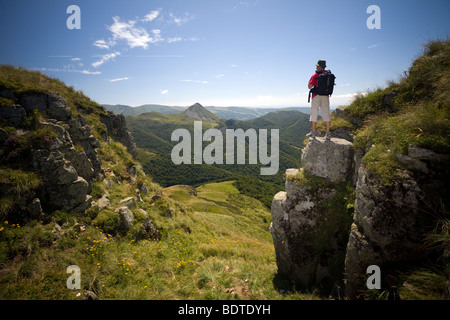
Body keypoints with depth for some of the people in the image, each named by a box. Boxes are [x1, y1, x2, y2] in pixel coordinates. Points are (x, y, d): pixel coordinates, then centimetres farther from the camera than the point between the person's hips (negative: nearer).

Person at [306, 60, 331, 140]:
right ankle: (328, 133, 1)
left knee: (314, 114, 3)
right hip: (326, 97, 4)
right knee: (326, 114, 4)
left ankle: (313, 132, 3)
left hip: (316, 96, -4)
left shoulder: (315, 75, -7)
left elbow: (309, 86, -9)